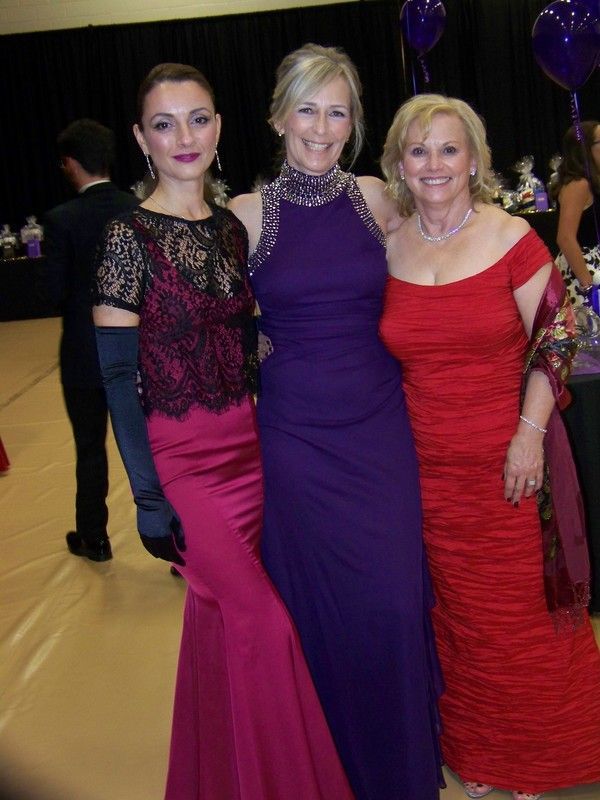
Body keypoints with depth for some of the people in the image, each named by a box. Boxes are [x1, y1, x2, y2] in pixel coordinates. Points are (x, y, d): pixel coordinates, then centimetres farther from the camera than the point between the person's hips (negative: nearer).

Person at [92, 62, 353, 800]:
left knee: (222, 614, 16)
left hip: (247, 447, 5)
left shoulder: (231, 228, 6)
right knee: (264, 622, -6)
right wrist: (149, 495, -15)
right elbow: (117, 375, -12)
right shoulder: (129, 236, -11)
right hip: (179, 456, -5)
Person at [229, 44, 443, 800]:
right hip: (296, 433, -1)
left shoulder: (375, 199, 2)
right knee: (321, 606, 8)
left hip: (380, 426, 2)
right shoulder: (247, 214, -4)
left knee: (394, 599, 5)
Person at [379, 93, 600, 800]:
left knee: (517, 611, 7)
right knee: (454, 612, 13)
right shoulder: (388, 246, 3)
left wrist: (530, 433, -12)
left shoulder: (513, 239, -6)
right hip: (425, 464, 3)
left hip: (506, 461, -3)